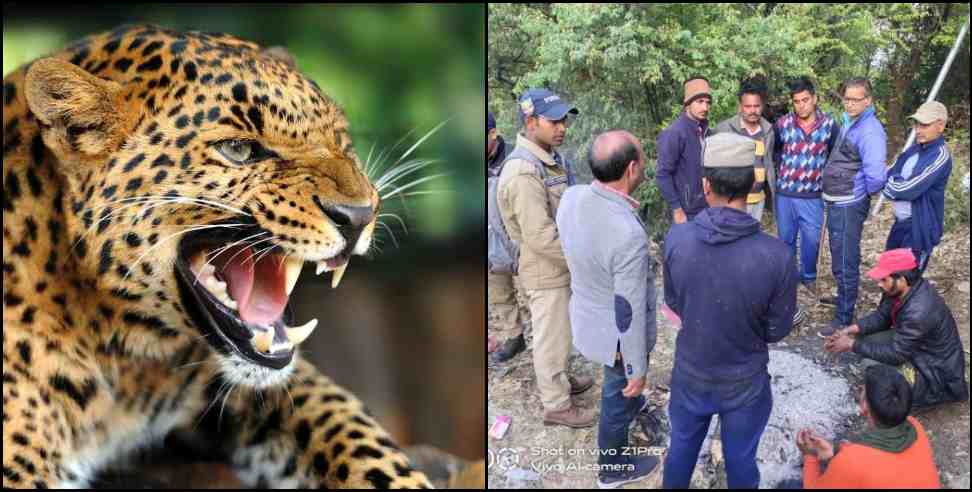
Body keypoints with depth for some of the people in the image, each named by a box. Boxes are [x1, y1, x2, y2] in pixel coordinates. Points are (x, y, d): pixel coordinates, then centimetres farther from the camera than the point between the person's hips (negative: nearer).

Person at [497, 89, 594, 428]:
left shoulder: (550, 158, 3)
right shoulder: (524, 172, -29)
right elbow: (540, 236, -30)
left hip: (560, 264, 9)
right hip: (545, 271, -9)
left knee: (557, 331, 26)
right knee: (551, 336, 6)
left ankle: (559, 380, 45)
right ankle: (556, 405, 20)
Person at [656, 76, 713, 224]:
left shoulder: (705, 131, 7)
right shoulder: (674, 133, -15)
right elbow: (663, 175, -17)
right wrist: (677, 210, -17)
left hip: (708, 208, 7)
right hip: (687, 211, -7)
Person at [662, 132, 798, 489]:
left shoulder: (676, 239, -22)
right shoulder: (776, 256, -28)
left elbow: (673, 303, -4)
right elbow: (778, 330, -12)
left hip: (690, 376, 2)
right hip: (745, 384, -2)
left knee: (682, 449, 27)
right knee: (740, 460, 21)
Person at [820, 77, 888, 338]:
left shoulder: (870, 131, -21)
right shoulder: (848, 123, 8)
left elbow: (875, 176, -28)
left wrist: (866, 192, -10)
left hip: (849, 206, -9)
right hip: (836, 202, 9)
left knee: (844, 264, -2)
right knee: (841, 260, 25)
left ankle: (843, 319, 6)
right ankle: (844, 297, 43)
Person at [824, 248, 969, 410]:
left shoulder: (919, 312, -36)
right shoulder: (900, 290, -10)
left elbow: (895, 354, -29)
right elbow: (881, 317, 5)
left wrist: (852, 345, -22)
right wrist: (850, 330, -9)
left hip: (937, 371, -9)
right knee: (867, 339, -1)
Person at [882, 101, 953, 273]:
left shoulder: (940, 155, -20)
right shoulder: (916, 148, 6)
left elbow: (911, 189, -24)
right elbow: (889, 175, 8)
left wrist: (890, 184, -7)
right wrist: (897, 186, -12)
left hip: (920, 227, -9)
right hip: (901, 222, 9)